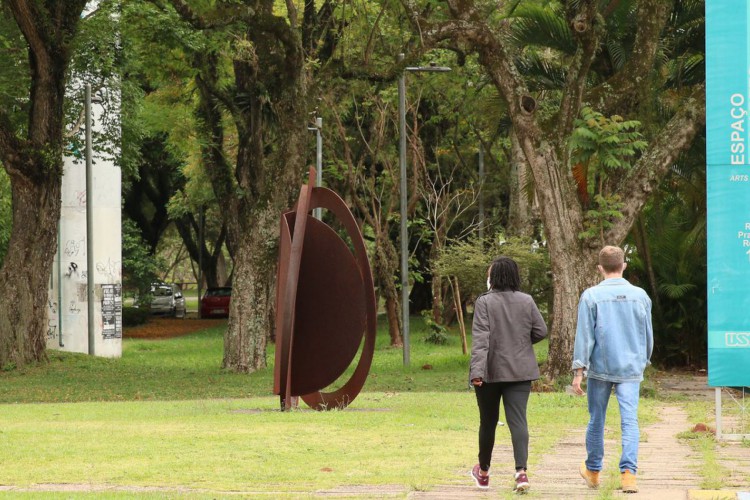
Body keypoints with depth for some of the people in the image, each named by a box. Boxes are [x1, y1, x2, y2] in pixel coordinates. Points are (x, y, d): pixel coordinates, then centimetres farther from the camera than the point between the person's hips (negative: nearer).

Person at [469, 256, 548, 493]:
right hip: (520, 371, 2)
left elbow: (480, 338, -18)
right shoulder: (526, 301, 1)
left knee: (488, 422, 12)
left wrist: (477, 370, -25)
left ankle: (483, 471, 29)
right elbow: (540, 331, 5)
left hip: (491, 371, -2)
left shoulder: (485, 302, -10)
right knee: (517, 420, -4)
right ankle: (521, 470, -21)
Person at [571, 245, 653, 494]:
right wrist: (644, 361, 29)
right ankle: (628, 472, -20)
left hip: (600, 369, -1)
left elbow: (584, 336, -8)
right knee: (630, 421, -4)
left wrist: (578, 372, -7)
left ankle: (593, 471, 29)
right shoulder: (640, 296, 3)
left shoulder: (591, 296, -5)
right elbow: (648, 336, 13)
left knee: (596, 420, 14)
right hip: (631, 370, 1)